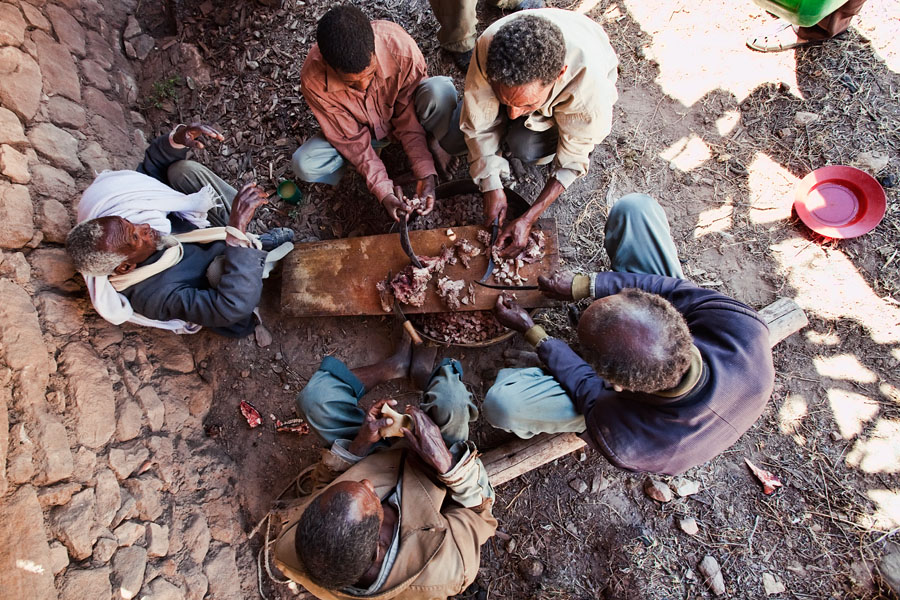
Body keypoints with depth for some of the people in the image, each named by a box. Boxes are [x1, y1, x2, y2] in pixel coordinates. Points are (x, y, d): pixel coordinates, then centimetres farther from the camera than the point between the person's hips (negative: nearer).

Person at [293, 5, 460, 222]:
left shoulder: (401, 48, -33)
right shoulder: (313, 80, -29)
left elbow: (409, 120, -23)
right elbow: (352, 139, -21)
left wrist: (425, 174, -31)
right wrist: (383, 191, -29)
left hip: (402, 114, -1)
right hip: (358, 130, 2)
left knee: (440, 90, -34)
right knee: (304, 165, -24)